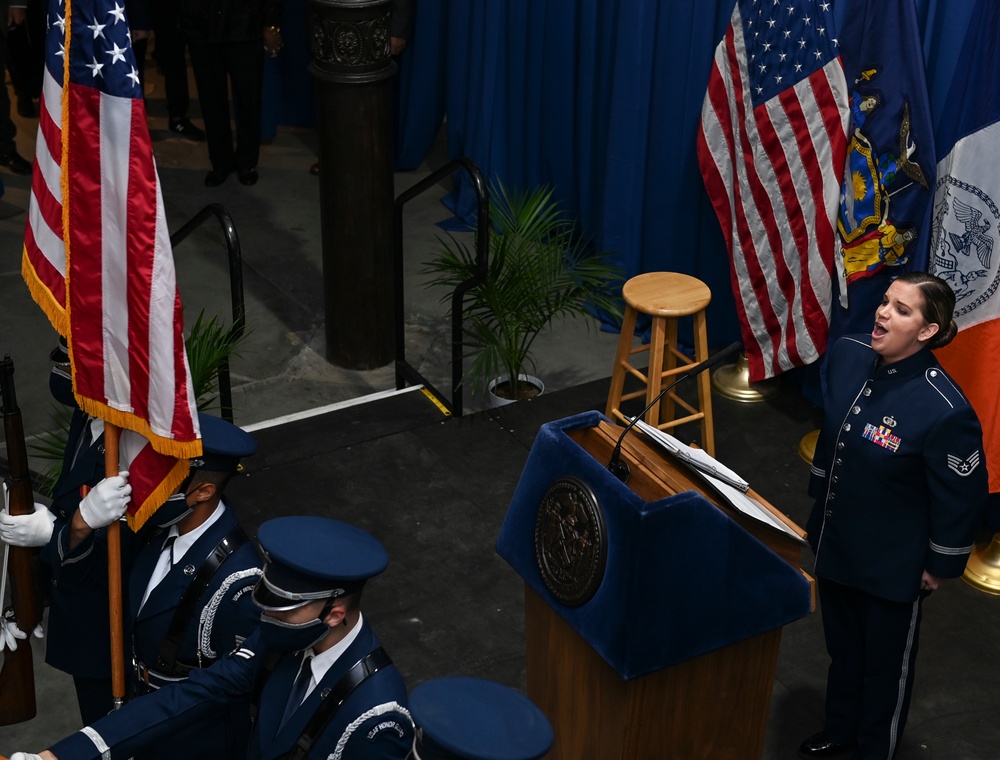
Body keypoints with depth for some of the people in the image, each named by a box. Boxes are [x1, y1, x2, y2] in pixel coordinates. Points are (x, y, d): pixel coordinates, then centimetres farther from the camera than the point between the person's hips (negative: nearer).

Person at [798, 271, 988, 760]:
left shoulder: (945, 410, -32)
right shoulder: (847, 357, -11)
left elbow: (963, 497, -19)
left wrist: (941, 567, -8)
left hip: (894, 565, -6)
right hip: (834, 543, 6)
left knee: (886, 664, 18)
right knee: (841, 646, 28)